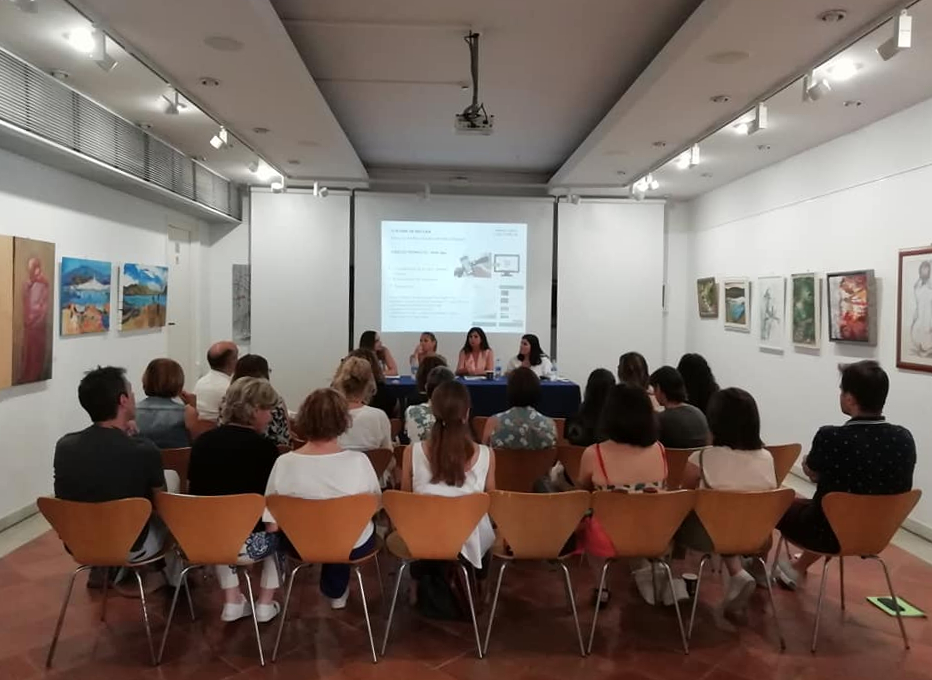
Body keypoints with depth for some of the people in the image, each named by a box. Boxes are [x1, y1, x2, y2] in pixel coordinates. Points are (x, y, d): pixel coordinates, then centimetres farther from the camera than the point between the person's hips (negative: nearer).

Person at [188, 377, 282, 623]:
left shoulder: (202, 441, 2)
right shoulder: (264, 447, -12)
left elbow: (194, 492, 15)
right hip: (248, 544, -4)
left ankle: (232, 603, 30)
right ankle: (265, 605, 25)